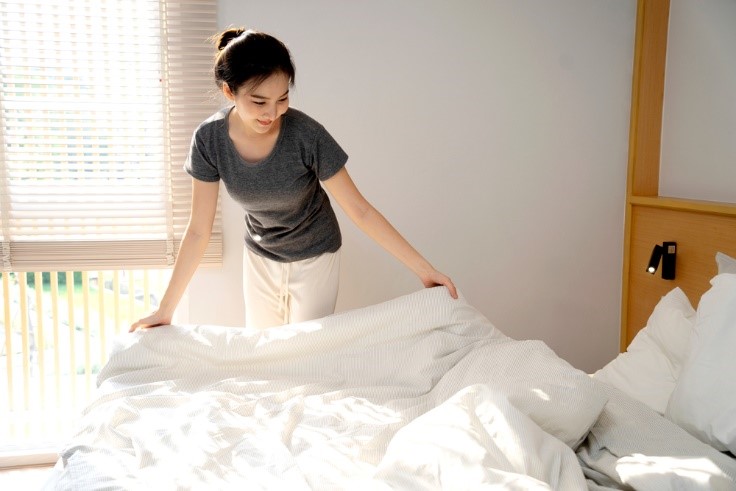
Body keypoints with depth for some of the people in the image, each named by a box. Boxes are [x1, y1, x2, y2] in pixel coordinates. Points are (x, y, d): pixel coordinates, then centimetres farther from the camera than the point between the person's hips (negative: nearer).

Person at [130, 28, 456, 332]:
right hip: (259, 257, 3)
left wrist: (423, 269, -25)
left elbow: (359, 210, -23)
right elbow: (198, 230, -14)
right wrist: (166, 309, -14)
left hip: (314, 257, -2)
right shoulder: (209, 139, -22)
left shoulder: (307, 135, -30)